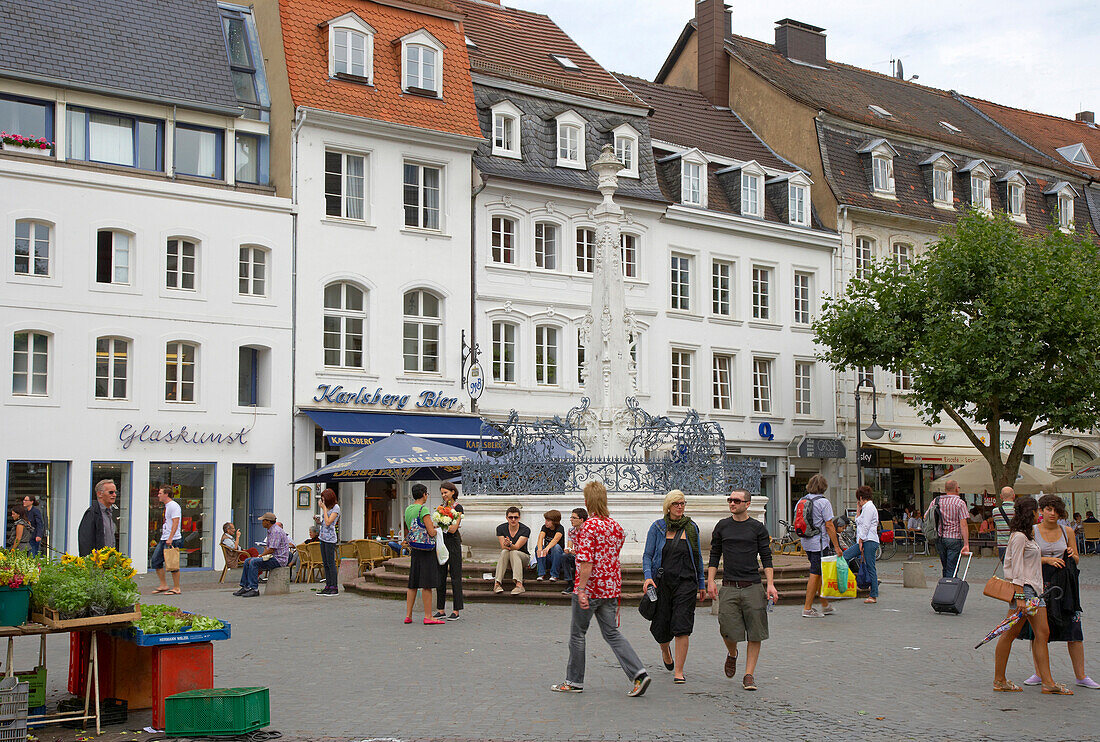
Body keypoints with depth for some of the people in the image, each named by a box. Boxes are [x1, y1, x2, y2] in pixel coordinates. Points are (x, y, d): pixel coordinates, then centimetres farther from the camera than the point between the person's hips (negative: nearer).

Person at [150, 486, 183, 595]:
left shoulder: (173, 506, -13)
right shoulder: (166, 506, 18)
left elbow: (175, 523, -20)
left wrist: (170, 539, -26)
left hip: (172, 540, -10)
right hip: (163, 539, 10)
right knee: (155, 561, 9)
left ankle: (176, 588, 2)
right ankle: (163, 585, 16)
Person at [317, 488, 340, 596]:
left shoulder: (336, 508, -9)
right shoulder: (327, 507, 16)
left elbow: (328, 522, -17)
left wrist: (324, 509, -12)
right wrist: (319, 522, 4)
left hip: (330, 538, -9)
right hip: (323, 537, 9)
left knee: (331, 563, -9)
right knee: (325, 563, 9)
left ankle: (334, 588, -7)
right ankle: (328, 586, 13)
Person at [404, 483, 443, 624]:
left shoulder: (407, 510, 11)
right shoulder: (423, 510, -14)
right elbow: (431, 532, -19)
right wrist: (436, 528, 4)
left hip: (415, 549, 8)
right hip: (426, 549, -8)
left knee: (413, 583, 11)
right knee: (427, 583, -5)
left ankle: (408, 615, 13)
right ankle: (428, 617, -4)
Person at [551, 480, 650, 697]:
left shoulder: (589, 526, -16)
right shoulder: (616, 526, 8)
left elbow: (586, 561, -22)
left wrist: (581, 590, -22)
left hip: (590, 588, -7)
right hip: (611, 589, 7)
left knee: (577, 634, 8)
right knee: (612, 633, 9)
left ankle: (574, 681, 17)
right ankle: (639, 673, -4)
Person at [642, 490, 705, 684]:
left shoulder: (691, 528, 7)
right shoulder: (658, 527, 2)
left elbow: (698, 557, 15)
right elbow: (647, 555, 2)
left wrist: (702, 584, 15)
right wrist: (648, 577, -13)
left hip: (686, 582, 0)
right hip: (662, 581, 0)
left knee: (682, 628, -11)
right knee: (661, 628, 4)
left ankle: (678, 672, -5)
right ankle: (665, 650, 39)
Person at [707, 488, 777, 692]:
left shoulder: (758, 528, 5)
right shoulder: (722, 526, 10)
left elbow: (766, 557, 6)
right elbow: (714, 555, 14)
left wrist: (770, 584, -5)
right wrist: (710, 581, 4)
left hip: (753, 587, -1)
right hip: (729, 587, 1)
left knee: (755, 633, -2)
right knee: (728, 631, -6)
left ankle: (749, 675, 6)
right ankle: (732, 654, 27)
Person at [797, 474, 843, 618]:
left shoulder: (802, 501, 9)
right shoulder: (823, 502, -13)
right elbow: (829, 525, -15)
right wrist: (836, 547, -11)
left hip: (807, 543, 8)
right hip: (819, 544, -8)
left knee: (820, 573, 17)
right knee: (815, 574, -3)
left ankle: (825, 606, 24)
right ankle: (807, 609, -2)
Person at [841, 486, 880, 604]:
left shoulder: (869, 507, -11)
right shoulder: (866, 508, 20)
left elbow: (865, 526, -16)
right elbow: (858, 522, 25)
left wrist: (861, 541, -16)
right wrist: (859, 509, 17)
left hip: (869, 541, -11)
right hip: (863, 541, 11)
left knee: (870, 568, -4)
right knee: (845, 556, 2)